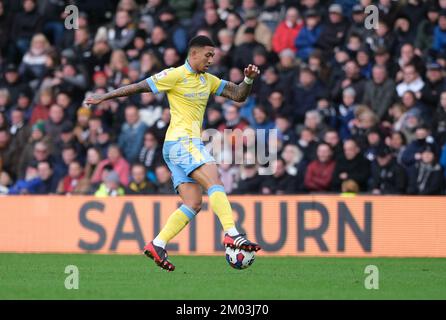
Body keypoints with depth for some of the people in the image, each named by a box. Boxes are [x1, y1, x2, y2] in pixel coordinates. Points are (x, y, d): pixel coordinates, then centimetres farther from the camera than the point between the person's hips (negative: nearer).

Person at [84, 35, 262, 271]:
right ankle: (232, 235, -32)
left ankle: (157, 245, 0)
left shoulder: (208, 81, 19)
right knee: (215, 183, -22)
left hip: (190, 143, 9)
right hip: (181, 141, -9)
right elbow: (138, 87, 0)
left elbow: (238, 95, 19)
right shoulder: (176, 75, -4)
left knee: (193, 204, 0)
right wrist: (103, 97, 1)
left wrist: (248, 80, -2)